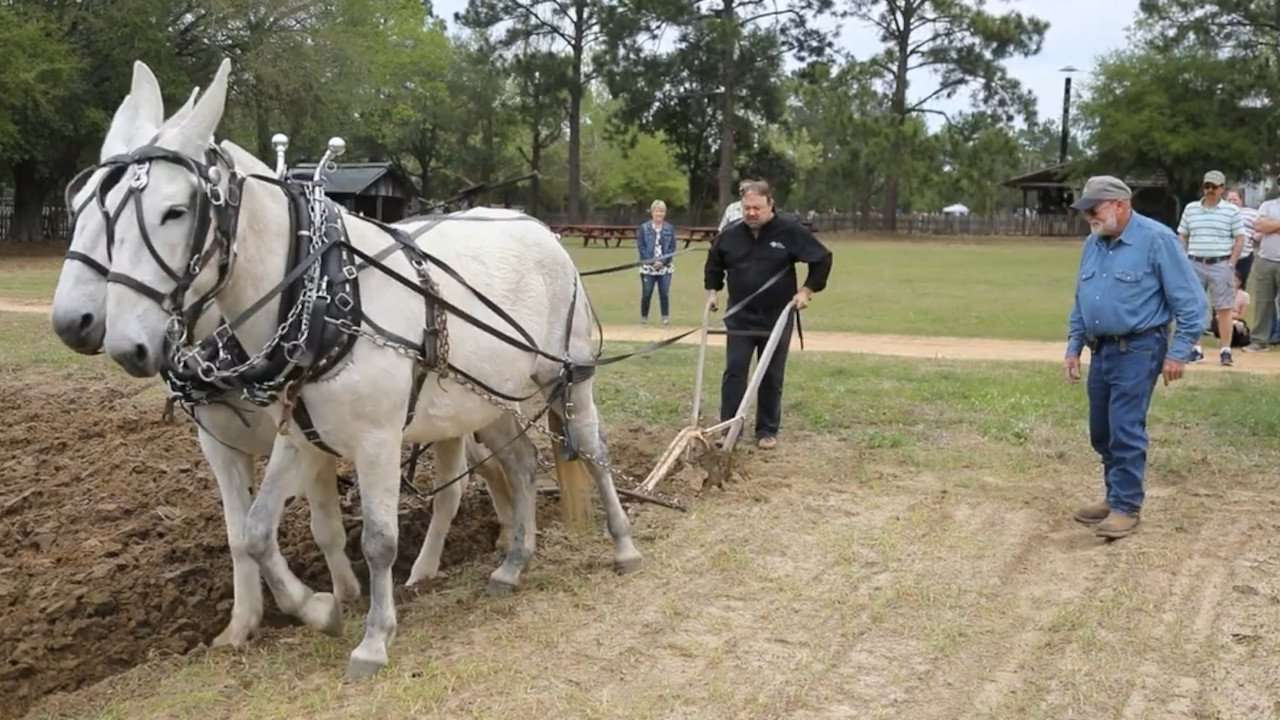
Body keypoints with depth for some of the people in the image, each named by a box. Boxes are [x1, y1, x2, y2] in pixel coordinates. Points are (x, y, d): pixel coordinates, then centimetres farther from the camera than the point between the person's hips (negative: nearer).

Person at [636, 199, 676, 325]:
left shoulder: (670, 228, 7)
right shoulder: (643, 228, 3)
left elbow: (672, 248, 3)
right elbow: (641, 247, -3)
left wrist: (662, 261, -10)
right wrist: (652, 261, -12)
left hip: (665, 267, 1)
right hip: (648, 266, -1)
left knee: (664, 293, -3)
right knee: (646, 294, 0)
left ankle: (666, 317, 5)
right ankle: (644, 317, 12)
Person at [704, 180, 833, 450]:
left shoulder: (791, 232, -10)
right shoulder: (730, 234, -1)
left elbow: (822, 259, -3)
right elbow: (713, 265, 18)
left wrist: (807, 290, -8)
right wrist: (712, 291, 9)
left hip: (777, 318, -2)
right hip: (739, 318, 2)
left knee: (772, 377, 6)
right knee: (734, 372, -2)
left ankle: (768, 430, 15)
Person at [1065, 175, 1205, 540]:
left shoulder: (1156, 239, -12)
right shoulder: (1092, 244, 8)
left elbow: (1188, 299, -11)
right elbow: (1080, 300, 19)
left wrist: (1179, 351, -13)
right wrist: (1073, 345, 15)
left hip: (1138, 350, -7)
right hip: (1101, 350, 7)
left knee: (1126, 430, -8)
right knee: (1102, 432, 12)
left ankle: (1126, 507, 2)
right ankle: (1115, 495, 27)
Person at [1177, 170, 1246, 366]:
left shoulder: (1232, 211, 2)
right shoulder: (1190, 208, 10)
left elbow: (1239, 239, 2)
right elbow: (1182, 237, 14)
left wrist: (1231, 264, -6)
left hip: (1220, 265, -3)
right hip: (1195, 264, 3)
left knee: (1224, 309, -2)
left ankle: (1225, 350, 1)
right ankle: (1195, 349, 14)